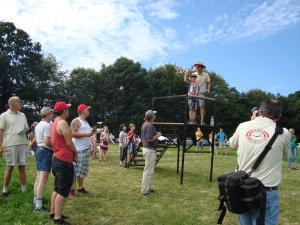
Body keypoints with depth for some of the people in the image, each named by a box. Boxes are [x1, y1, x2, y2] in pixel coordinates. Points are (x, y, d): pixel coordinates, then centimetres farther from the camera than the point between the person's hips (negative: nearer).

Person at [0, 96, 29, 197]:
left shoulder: (22, 115, 15)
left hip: (23, 144, 4)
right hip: (10, 145, -4)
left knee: (22, 166, 7)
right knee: (10, 167, 1)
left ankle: (24, 189, 13)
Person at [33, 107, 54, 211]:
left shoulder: (38, 125, 14)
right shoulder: (47, 125, -16)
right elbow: (47, 141, -24)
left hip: (39, 149, 10)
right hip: (46, 152, -10)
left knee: (38, 177, 16)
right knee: (43, 179, -10)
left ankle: (36, 200, 25)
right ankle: (38, 205, -10)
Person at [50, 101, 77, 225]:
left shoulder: (55, 123, 13)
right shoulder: (62, 123, -17)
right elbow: (69, 142, -18)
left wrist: (71, 152, 13)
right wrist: (75, 152, -1)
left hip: (57, 160, 10)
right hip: (64, 162, -10)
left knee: (57, 188, 17)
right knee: (63, 191, -3)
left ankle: (53, 212, 25)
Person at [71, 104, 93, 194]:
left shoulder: (85, 122, 20)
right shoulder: (76, 121, -8)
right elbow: (73, 133, -18)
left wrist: (91, 132, 13)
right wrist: (86, 134, -22)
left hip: (86, 149, 9)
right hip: (78, 150, -9)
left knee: (83, 170, 13)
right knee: (76, 170, -8)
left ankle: (80, 187, 22)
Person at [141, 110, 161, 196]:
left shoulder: (144, 124, 11)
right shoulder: (150, 126, -19)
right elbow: (149, 139, -27)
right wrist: (157, 135, -13)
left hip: (145, 148, 10)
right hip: (150, 150, -10)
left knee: (148, 169, 18)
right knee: (148, 170, -4)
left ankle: (147, 187, 27)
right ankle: (145, 190, 2)